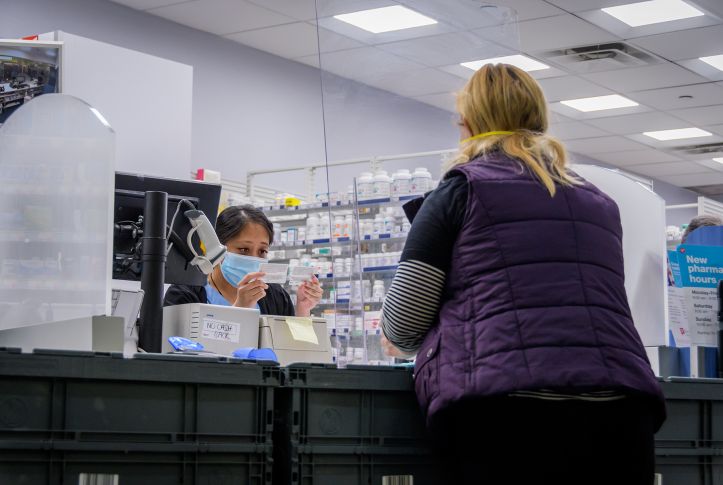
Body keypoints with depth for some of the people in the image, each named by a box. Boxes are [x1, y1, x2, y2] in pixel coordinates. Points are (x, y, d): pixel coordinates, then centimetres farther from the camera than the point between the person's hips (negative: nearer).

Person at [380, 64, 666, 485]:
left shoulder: (460, 192, 8)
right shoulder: (600, 205, 24)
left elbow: (404, 320, 5)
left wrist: (402, 343, 30)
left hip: (507, 412, -5)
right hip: (620, 417, 5)